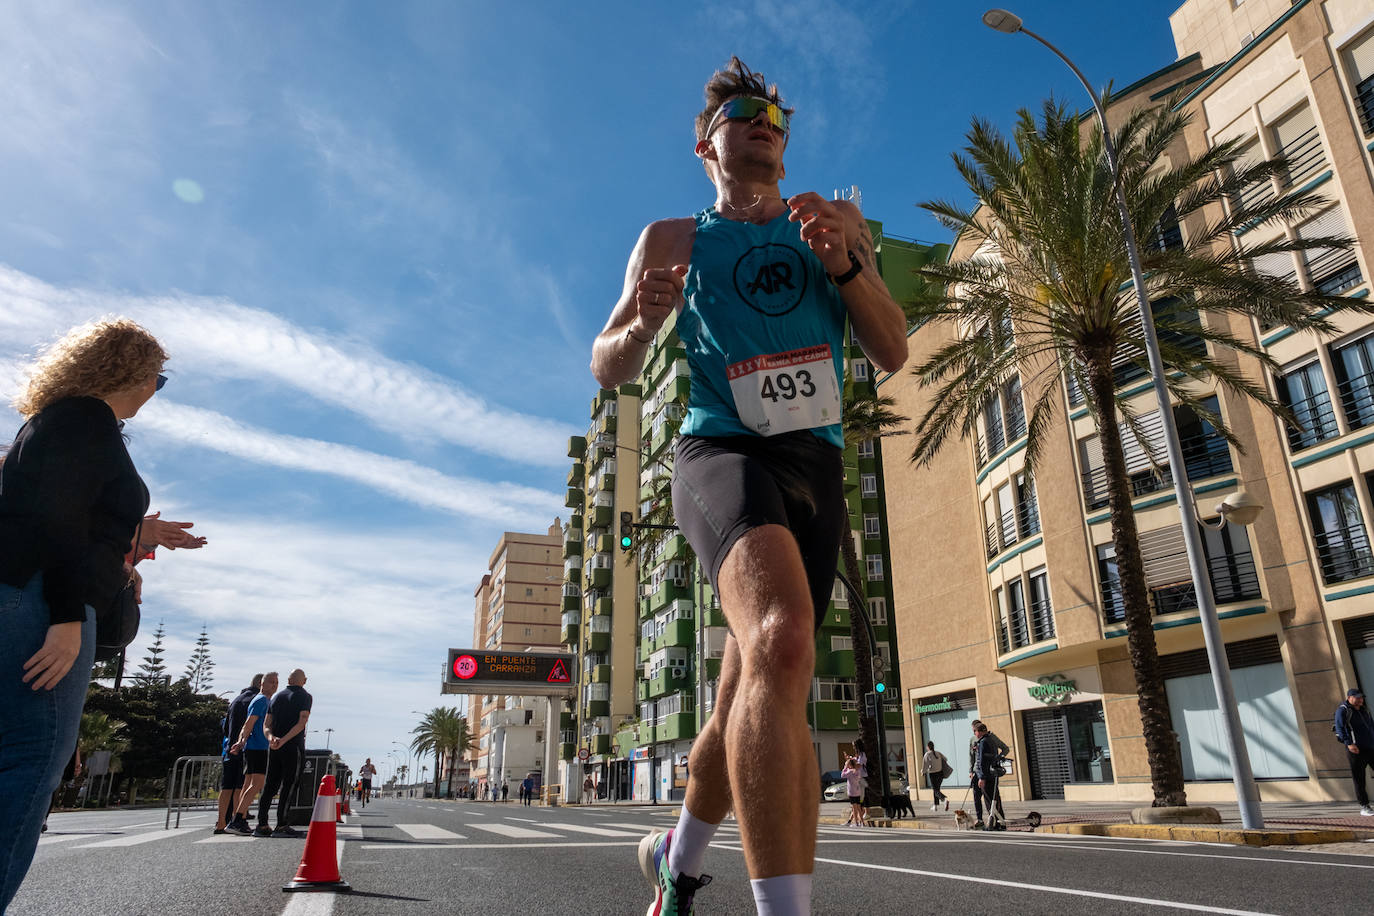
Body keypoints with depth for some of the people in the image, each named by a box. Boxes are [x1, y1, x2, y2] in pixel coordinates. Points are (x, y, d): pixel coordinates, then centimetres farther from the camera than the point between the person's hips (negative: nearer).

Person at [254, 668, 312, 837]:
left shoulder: (276, 696, 15)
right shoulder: (305, 697, -2)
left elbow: (267, 725, 7)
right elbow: (302, 722, -15)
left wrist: (271, 737, -10)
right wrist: (284, 740, -18)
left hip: (273, 748, 5)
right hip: (293, 747, -5)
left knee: (270, 785, 9)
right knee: (289, 785, -3)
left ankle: (262, 825, 7)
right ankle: (281, 825, -7)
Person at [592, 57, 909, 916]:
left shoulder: (840, 224, 18)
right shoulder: (673, 239, 13)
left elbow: (894, 355, 10)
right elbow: (608, 371, 10)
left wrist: (845, 264, -6)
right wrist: (643, 325, -13)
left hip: (819, 466, 4)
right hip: (724, 450, -3)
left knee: (750, 695, 8)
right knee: (782, 638, -34)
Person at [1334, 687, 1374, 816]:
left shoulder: (1363, 711, 19)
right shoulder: (1343, 710, -4)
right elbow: (1340, 728, -13)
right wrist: (1349, 743, -24)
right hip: (1356, 750, -6)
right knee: (1359, 779, -1)